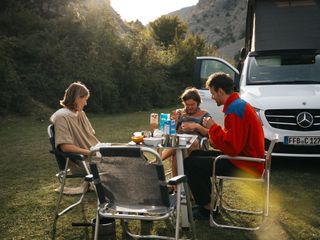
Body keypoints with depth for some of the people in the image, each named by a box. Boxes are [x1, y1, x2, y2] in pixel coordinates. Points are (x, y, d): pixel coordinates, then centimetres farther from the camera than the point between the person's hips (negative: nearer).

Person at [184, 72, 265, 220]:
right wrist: (216, 141, 6)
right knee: (195, 155, 17)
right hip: (245, 157, 11)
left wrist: (213, 128, -14)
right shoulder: (240, 105, 13)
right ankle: (209, 200, 20)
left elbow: (232, 148, -26)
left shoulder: (235, 110, -21)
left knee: (189, 164, -12)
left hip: (244, 166, -11)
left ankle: (207, 209, 2)